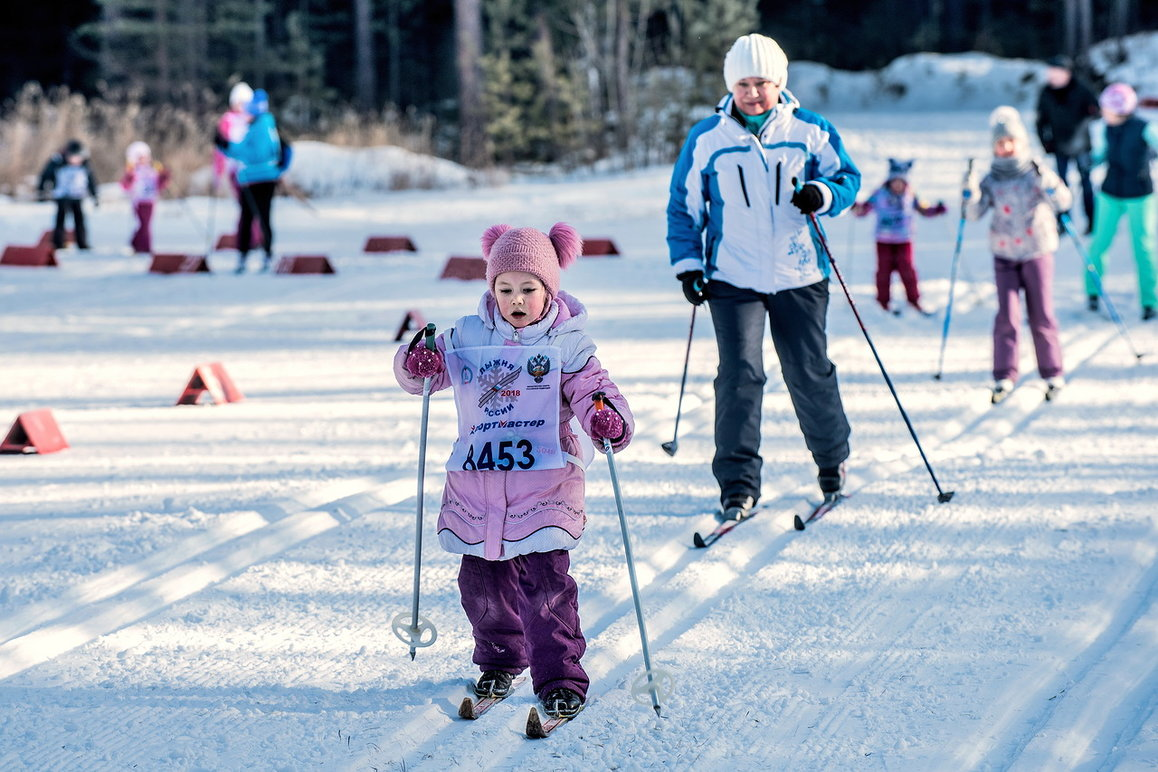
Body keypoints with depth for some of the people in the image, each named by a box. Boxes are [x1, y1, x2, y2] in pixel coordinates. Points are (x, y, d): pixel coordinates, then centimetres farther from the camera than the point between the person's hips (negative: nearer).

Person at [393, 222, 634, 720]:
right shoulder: (468, 336, 8)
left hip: (544, 479, -4)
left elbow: (591, 390, -5)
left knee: (546, 583, -11)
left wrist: (609, 419, -28)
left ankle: (560, 680, -7)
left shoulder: (567, 342, 0)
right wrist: (417, 364, -13)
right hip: (476, 479, 4)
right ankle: (499, 661, 33)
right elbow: (424, 373, 13)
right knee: (483, 582, 11)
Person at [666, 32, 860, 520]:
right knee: (740, 375, -10)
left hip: (800, 277, 1)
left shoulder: (810, 132, 1)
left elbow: (848, 177, 6)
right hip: (733, 278, 0)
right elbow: (684, 206, 10)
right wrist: (687, 264, 2)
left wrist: (821, 195, -17)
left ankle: (833, 459, 30)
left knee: (810, 374, 7)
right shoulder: (706, 140, 2)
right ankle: (738, 485, -5)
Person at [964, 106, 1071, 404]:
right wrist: (971, 193, -22)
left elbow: (1063, 201, -11)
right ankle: (1004, 377, -3)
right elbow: (974, 214, -5)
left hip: (1038, 253, -1)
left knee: (1042, 316, 1)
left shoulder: (1037, 172, -2)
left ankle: (1053, 374, 11)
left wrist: (1048, 184, -29)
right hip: (1005, 256, 1)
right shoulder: (991, 180, 1)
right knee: (1007, 315, -7)